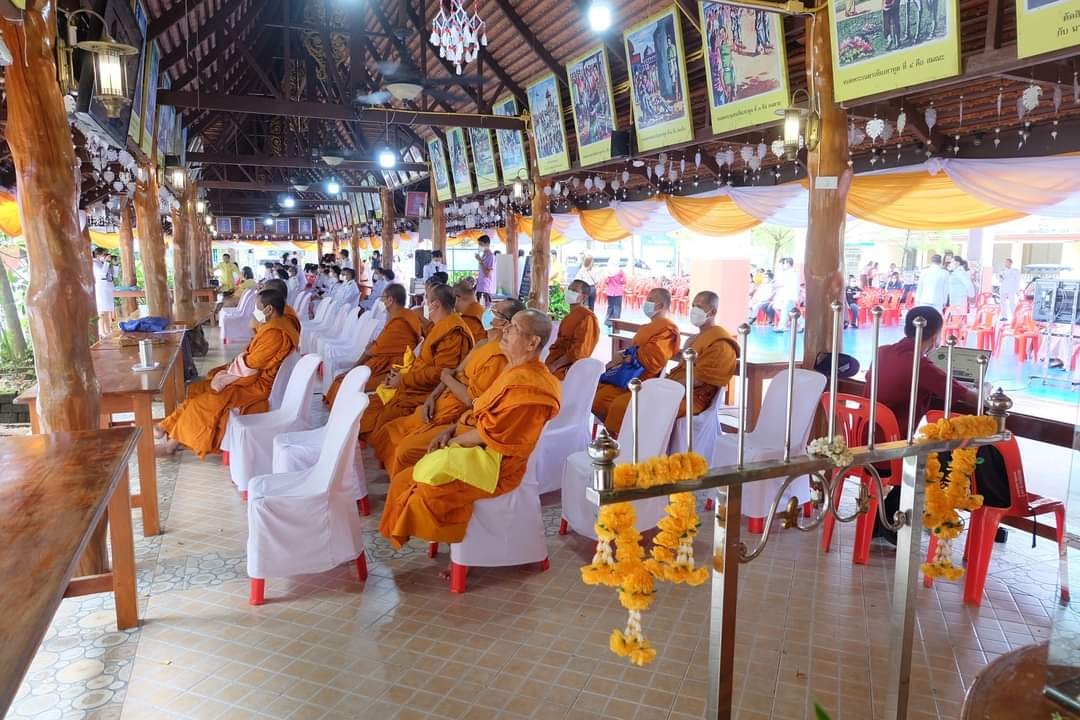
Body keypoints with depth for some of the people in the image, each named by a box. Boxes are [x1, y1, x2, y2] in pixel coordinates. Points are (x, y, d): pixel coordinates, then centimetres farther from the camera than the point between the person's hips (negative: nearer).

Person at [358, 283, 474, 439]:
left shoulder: (453, 333, -18)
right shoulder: (440, 327, 16)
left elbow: (440, 373, -24)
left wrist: (404, 380, -14)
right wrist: (401, 374, 4)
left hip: (427, 394, -11)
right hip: (415, 387, 11)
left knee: (384, 419, -21)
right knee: (375, 402, 5)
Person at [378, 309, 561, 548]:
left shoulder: (528, 385, -22)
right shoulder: (516, 371, 11)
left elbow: (489, 434, -21)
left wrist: (453, 441, -7)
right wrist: (452, 431, 1)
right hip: (478, 450, 10)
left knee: (426, 493, -21)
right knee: (406, 481, 3)